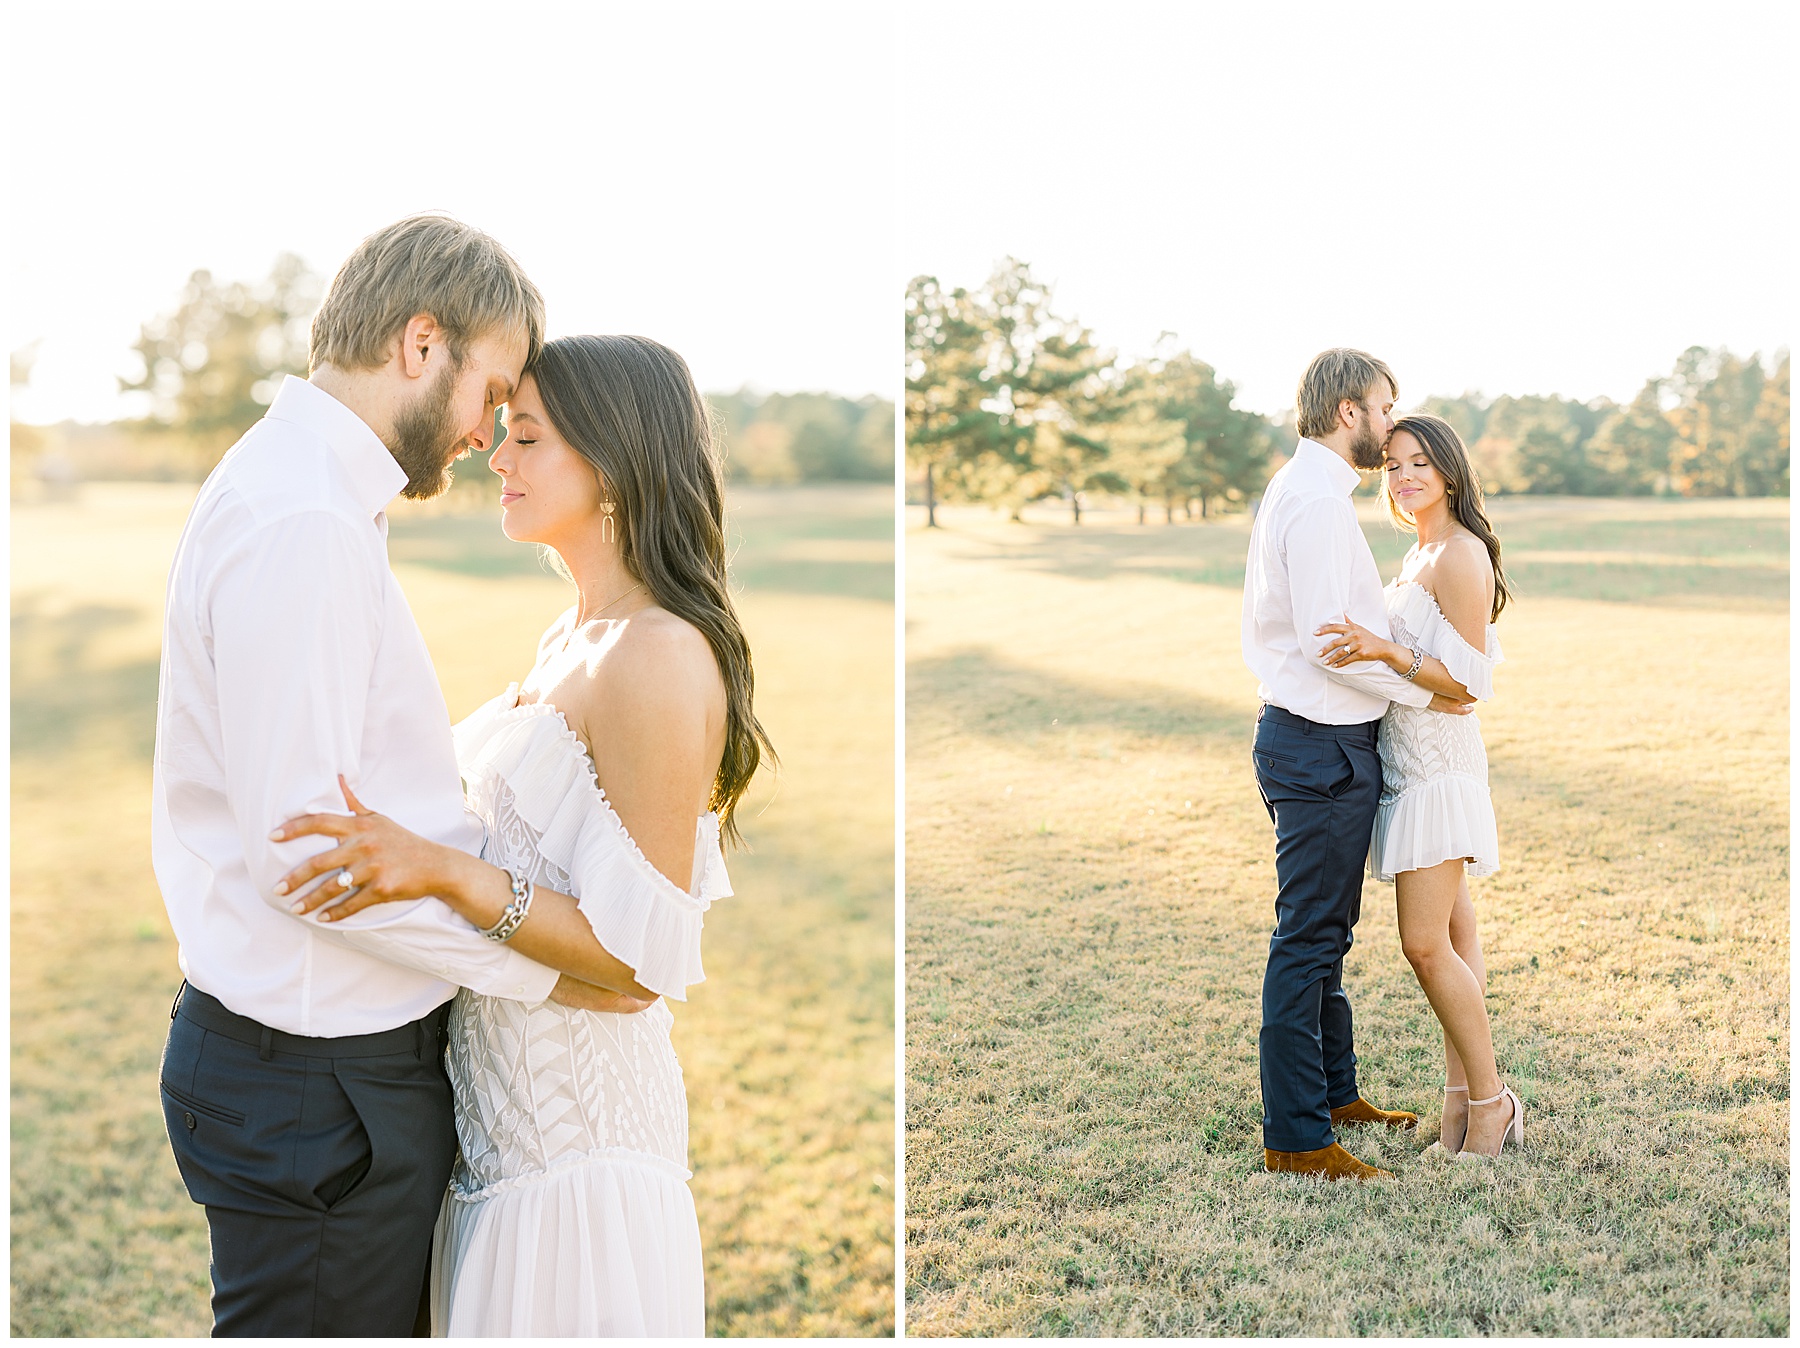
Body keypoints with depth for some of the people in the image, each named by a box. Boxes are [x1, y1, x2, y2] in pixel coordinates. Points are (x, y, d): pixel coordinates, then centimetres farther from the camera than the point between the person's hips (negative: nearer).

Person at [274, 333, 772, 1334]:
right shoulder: (573, 641, 10)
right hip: (509, 1107, 9)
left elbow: (639, 959, -22)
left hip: (576, 1133, -9)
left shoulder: (658, 659, -19)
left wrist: (441, 869, -29)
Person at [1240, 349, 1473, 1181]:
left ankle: (1335, 1093, 34)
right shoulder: (1318, 499, -17)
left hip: (1318, 740, 11)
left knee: (1326, 933, 20)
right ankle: (1294, 1136, 4)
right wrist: (1422, 689, -13)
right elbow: (1328, 637, -23)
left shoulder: (1300, 489, 16)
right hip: (1321, 746, -11)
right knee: (1307, 939, -4)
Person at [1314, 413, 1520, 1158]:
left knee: (1426, 945, -9)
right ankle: (1462, 1098, 18)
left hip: (1437, 763, -9)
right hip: (1407, 758, 10)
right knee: (1453, 937, 12)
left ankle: (1490, 1101, 5)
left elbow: (1470, 680, -18)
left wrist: (1381, 649, -28)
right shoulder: (1421, 555, 15)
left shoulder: (1462, 556, -14)